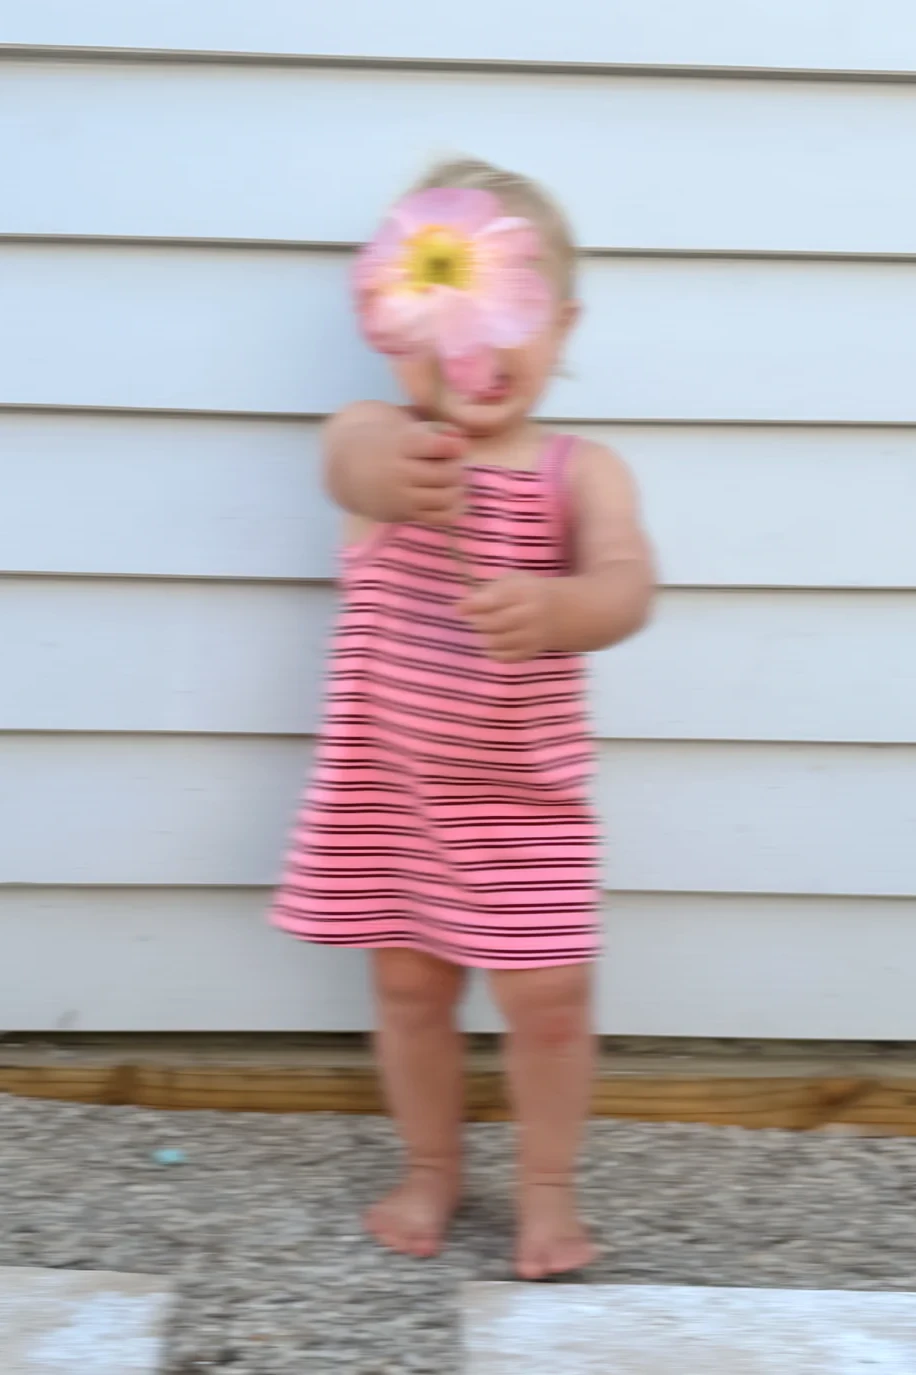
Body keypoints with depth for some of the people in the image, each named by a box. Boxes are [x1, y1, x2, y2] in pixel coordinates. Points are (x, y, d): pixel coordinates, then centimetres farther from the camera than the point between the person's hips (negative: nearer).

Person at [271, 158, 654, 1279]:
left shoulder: (582, 470, -8)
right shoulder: (381, 436, -10)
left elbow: (627, 588, -25)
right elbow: (354, 460, -37)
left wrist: (559, 607, -50)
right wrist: (386, 474, -63)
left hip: (524, 792, 0)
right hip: (386, 786, 1)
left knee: (547, 995, 0)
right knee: (409, 983, 13)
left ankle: (548, 1186, 23)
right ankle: (431, 1169, 34)